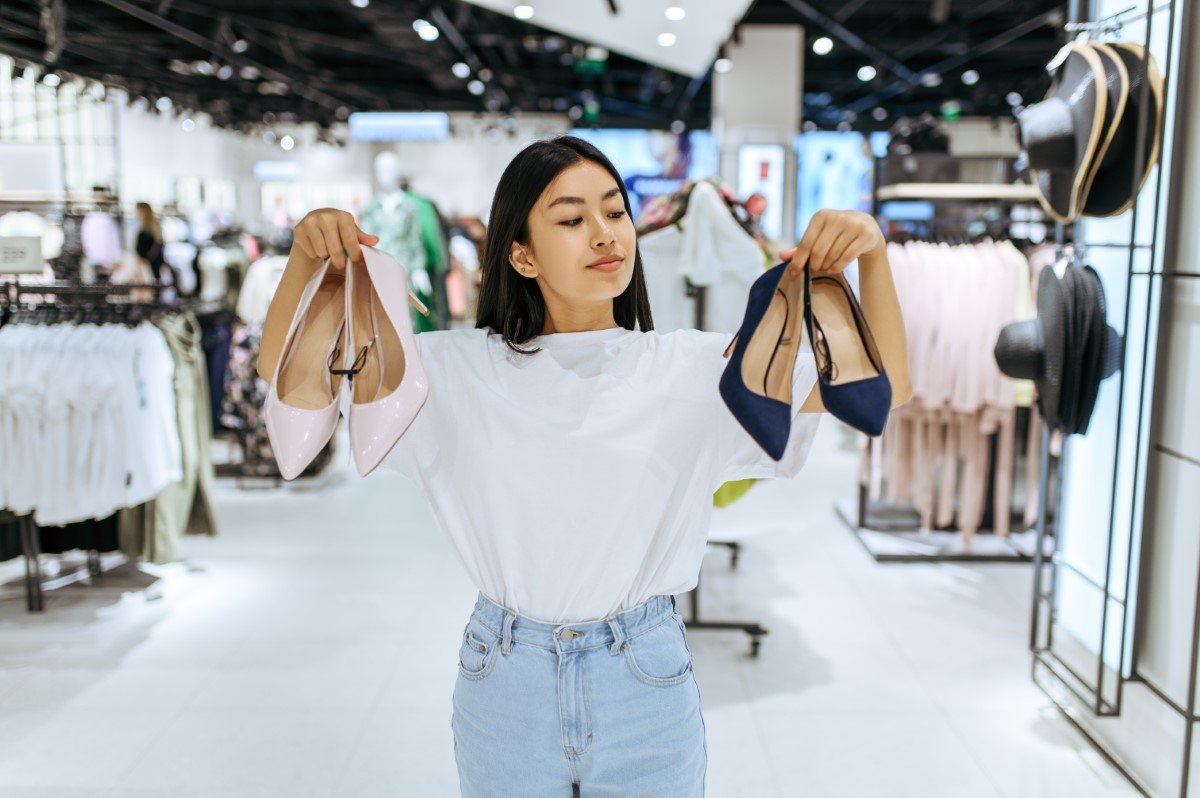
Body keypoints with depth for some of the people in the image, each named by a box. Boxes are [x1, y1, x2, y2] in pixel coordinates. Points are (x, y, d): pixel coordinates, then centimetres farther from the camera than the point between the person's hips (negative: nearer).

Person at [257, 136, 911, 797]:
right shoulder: (461, 369, -4)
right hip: (504, 679, 1)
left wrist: (871, 252, -24)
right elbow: (282, 369, 0)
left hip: (647, 684, 0)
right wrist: (306, 256, -18)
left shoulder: (693, 368, -5)